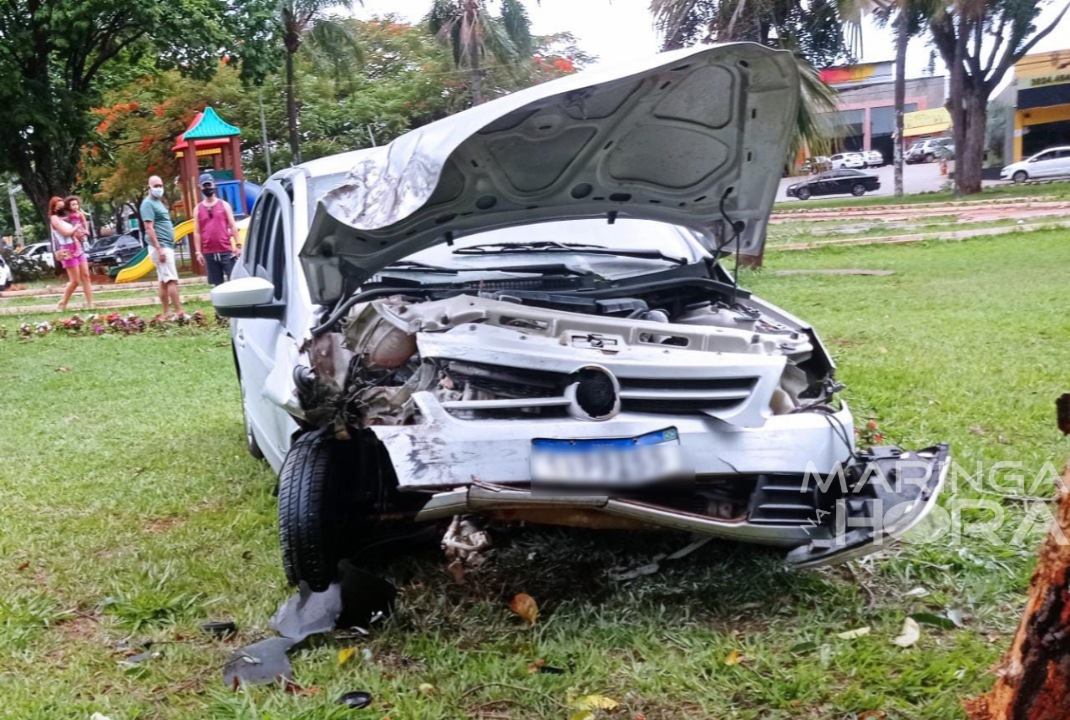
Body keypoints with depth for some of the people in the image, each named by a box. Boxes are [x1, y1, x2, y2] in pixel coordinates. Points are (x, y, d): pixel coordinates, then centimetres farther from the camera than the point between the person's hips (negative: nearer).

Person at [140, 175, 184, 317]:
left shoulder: (158, 202, 19)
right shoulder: (148, 203, -10)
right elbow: (149, 228, -18)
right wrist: (159, 248, -24)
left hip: (167, 246, 10)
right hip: (160, 247, -10)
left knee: (164, 281, 8)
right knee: (172, 280, -14)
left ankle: (167, 313, 9)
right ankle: (179, 312, -16)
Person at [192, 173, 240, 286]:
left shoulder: (224, 204, 7)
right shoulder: (198, 208, 9)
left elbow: (233, 226, 4)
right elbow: (197, 232, 7)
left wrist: (237, 245, -4)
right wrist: (198, 252, 0)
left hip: (226, 251, -1)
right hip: (209, 253, 1)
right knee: (216, 284, 5)